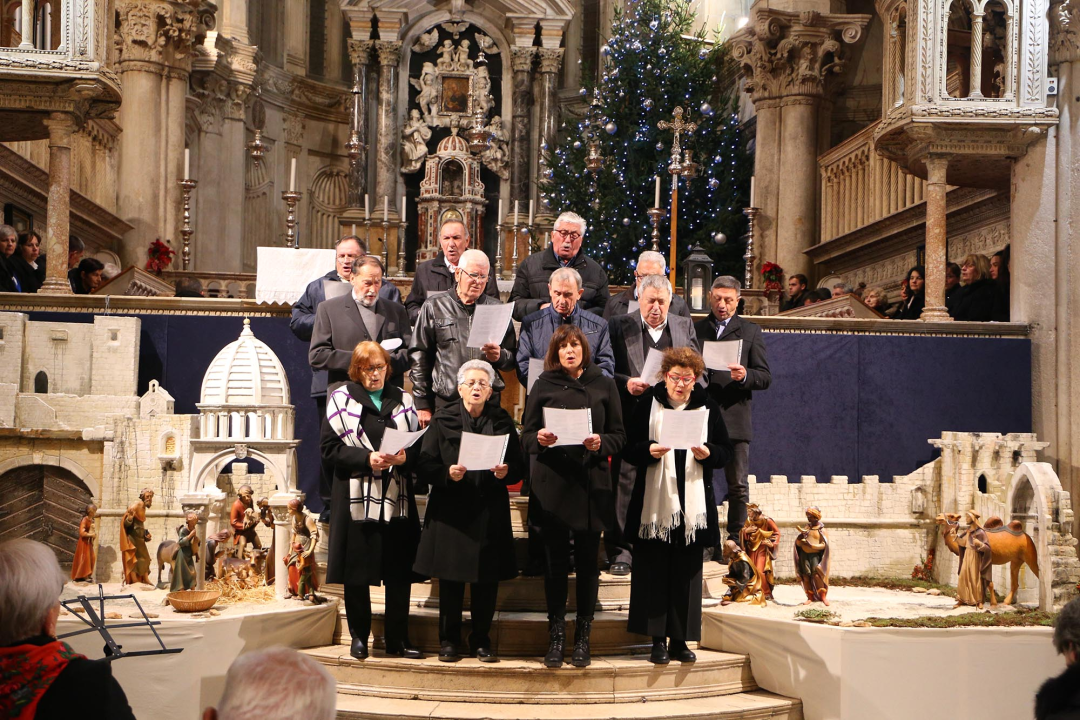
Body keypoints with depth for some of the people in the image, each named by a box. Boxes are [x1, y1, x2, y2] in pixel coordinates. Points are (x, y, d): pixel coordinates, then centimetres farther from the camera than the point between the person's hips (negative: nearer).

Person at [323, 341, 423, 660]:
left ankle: (398, 639, 12)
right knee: (356, 571, 2)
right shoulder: (341, 399, 3)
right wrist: (367, 460, -17)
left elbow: (419, 443, 11)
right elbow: (330, 447, -4)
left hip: (397, 497, 2)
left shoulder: (402, 400, 12)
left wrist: (404, 458, -11)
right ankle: (359, 637, 16)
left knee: (400, 570, 2)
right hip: (356, 496, -2)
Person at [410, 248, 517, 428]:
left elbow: (513, 358, 16)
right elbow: (419, 357, 5)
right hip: (444, 402, -1)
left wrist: (500, 356, -9)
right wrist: (422, 404, 1)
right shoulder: (434, 308, 7)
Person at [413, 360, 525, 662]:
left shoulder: (502, 421, 7)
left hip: (490, 512, 1)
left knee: (487, 580, 3)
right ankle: (449, 641, 14)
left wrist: (506, 471, -16)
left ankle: (481, 641, 16)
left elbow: (519, 466, 5)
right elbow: (424, 465, -3)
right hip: (450, 511, -1)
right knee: (451, 580, 2)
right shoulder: (442, 420, 2)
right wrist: (448, 474, -21)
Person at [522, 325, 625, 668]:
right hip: (550, 484, 0)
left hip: (591, 484, 0)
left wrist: (600, 443, -14)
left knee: (587, 562, 3)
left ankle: (583, 638, 12)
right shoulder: (543, 385, 7)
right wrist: (539, 438, -15)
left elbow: (619, 435, 6)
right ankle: (555, 637, 10)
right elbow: (526, 436, 7)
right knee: (555, 561, 2)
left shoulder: (603, 385, 7)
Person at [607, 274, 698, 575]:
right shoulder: (620, 325, 6)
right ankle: (621, 552, 2)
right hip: (633, 417, -2)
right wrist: (626, 383, -15)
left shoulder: (685, 327, 14)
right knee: (626, 482, -4)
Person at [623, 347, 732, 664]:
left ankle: (680, 640, 9)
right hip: (654, 502, -1)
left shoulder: (707, 407, 7)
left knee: (687, 573, 2)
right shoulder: (649, 403, 3)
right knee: (653, 571, -2)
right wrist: (649, 450, -19)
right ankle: (658, 640, 5)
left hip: (692, 503, 1)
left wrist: (707, 453, -12)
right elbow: (628, 447, 0)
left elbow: (726, 451, 8)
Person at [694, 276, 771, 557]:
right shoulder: (695, 330, 14)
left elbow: (765, 377, 3)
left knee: (738, 486, -1)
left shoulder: (750, 332, 9)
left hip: (735, 420, -1)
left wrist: (745, 375, -17)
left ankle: (735, 542, 5)